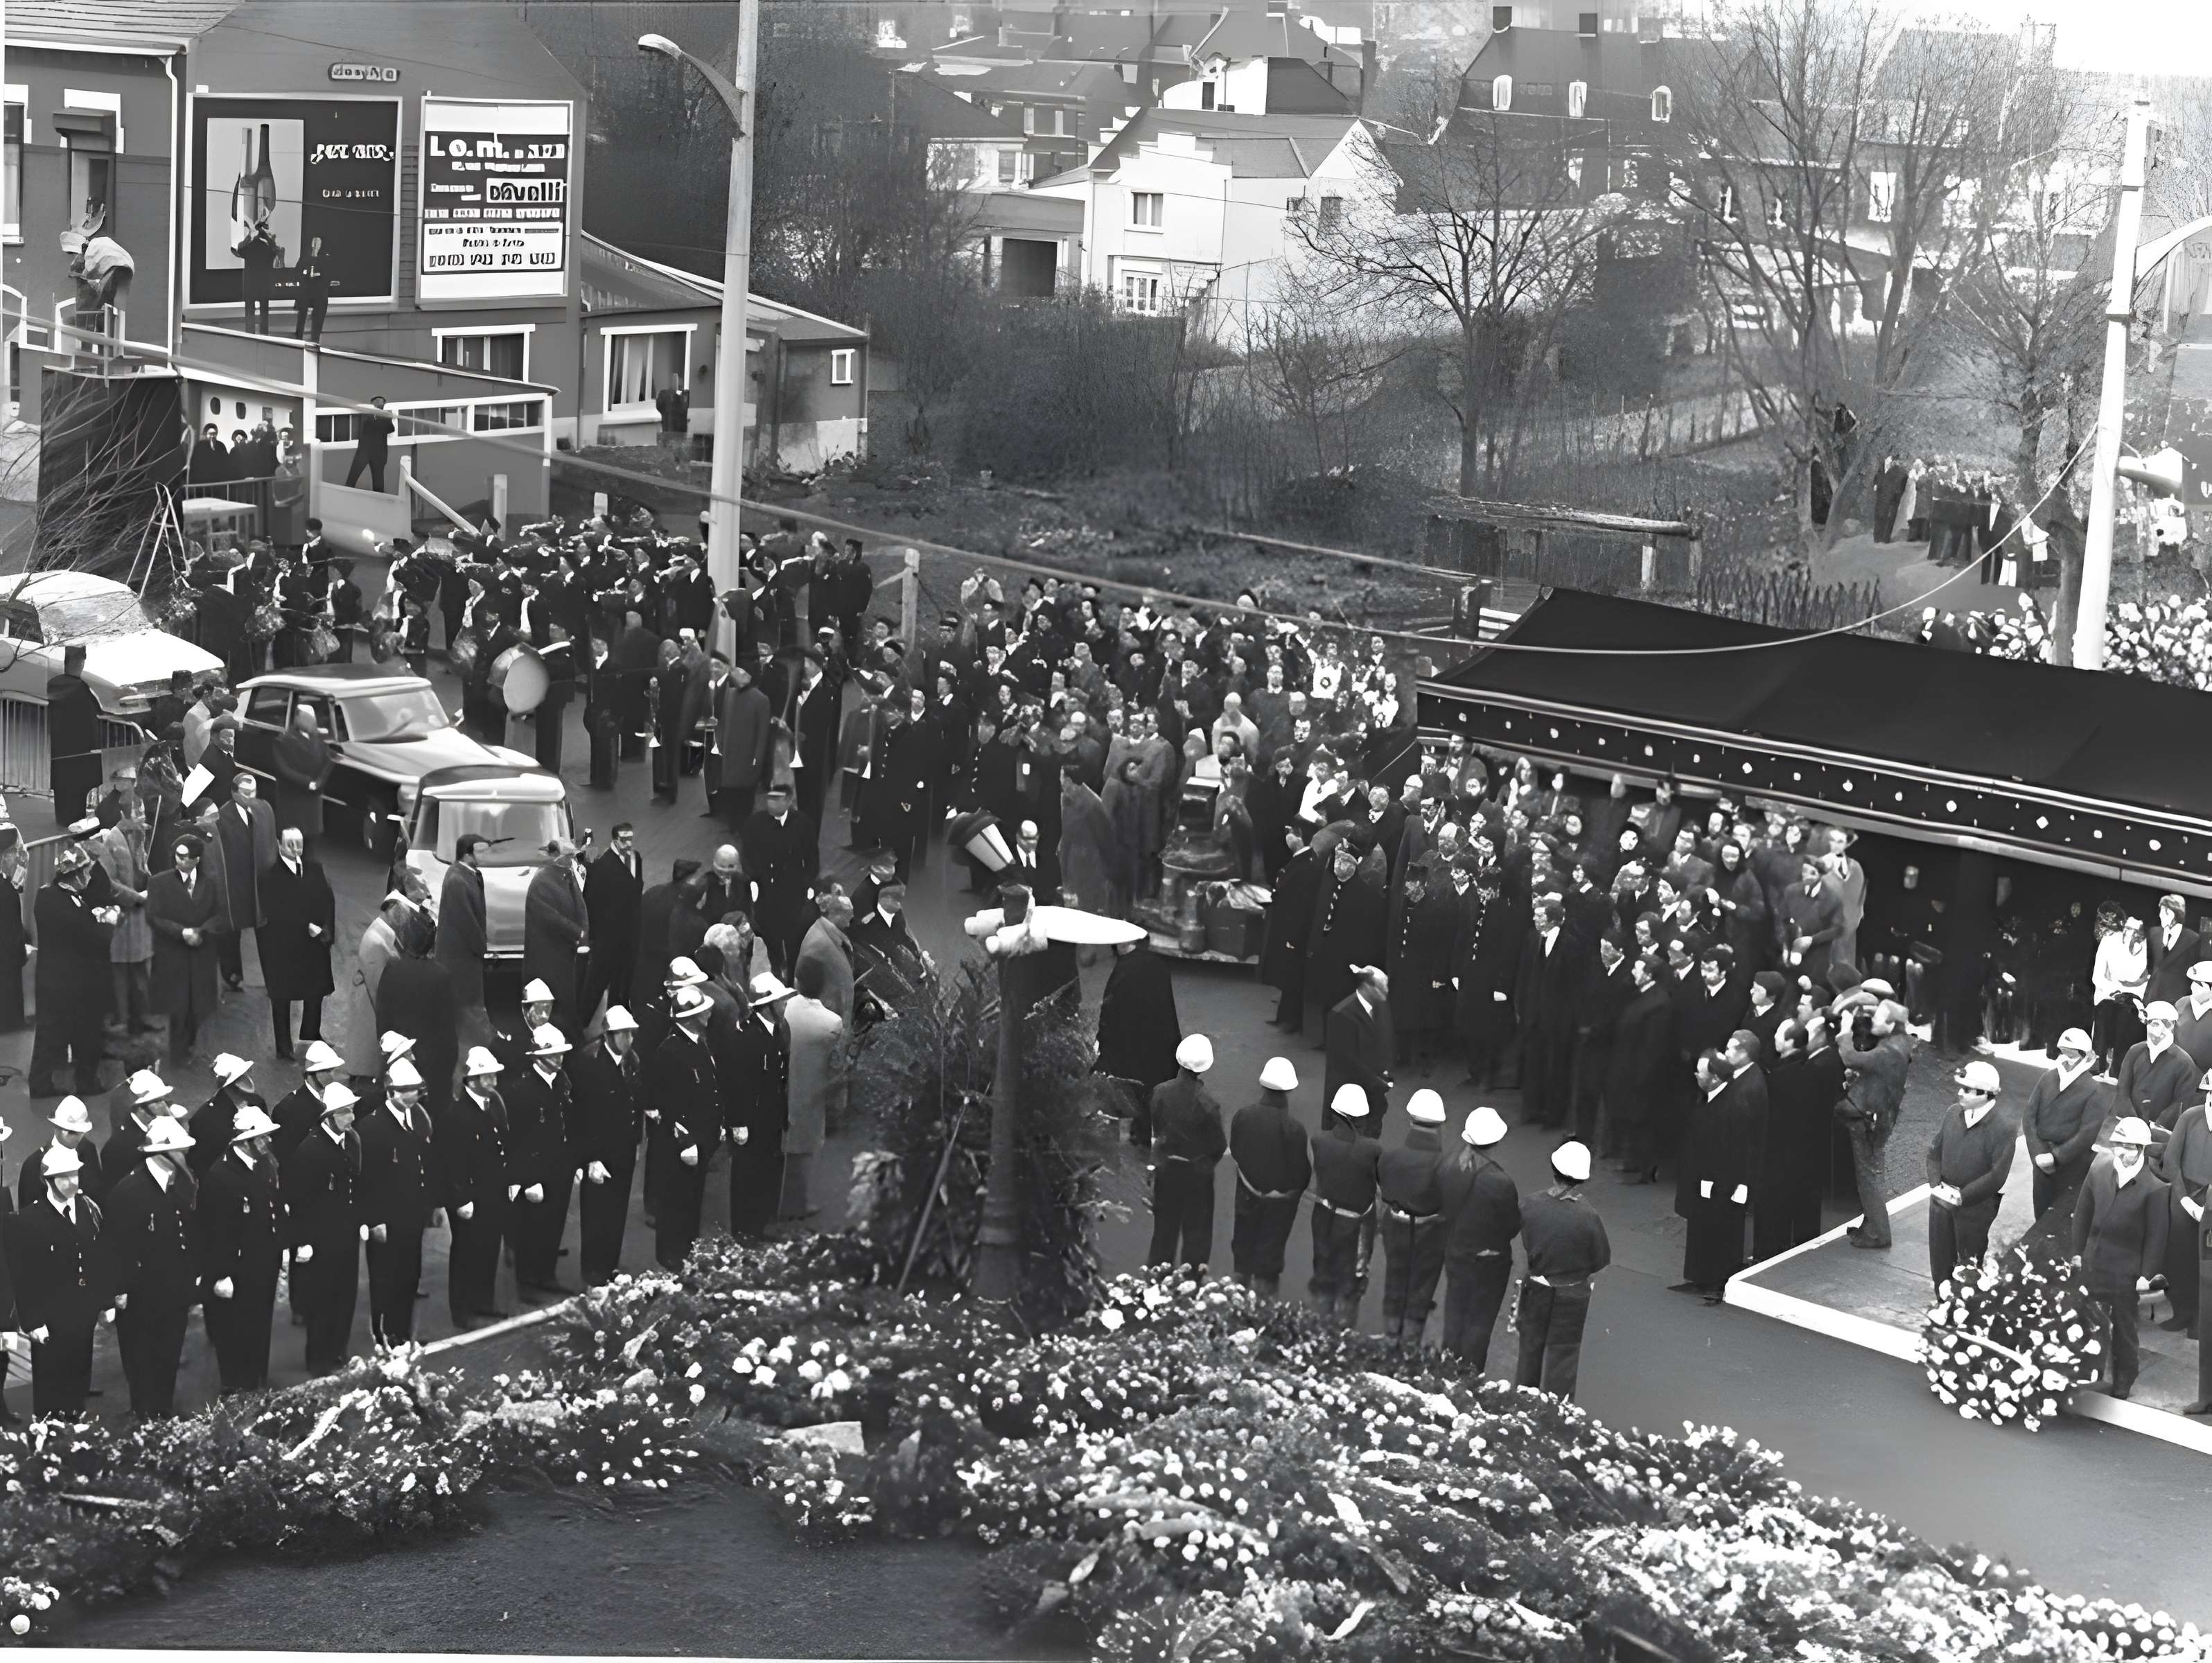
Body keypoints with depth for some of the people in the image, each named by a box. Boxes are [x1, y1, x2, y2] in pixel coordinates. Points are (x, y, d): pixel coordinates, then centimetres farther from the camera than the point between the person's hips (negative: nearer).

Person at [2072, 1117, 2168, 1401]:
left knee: (2124, 1330, 10)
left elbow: (2156, 1237, -11)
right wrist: (2078, 1252, 8)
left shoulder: (2153, 1189, -15)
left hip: (2126, 1274, -4)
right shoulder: (2098, 1172, -2)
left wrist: (2146, 1276, -10)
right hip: (2094, 1268, 4)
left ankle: (2122, 1386, 23)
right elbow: (2082, 1214, 9)